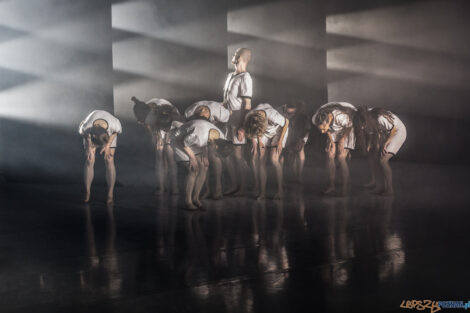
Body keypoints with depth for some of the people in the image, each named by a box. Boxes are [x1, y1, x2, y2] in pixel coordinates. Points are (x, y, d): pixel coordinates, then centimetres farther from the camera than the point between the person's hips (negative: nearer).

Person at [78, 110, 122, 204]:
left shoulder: (115, 125, -41)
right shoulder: (86, 127, -41)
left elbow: (115, 132, -15)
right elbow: (86, 135, -14)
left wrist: (108, 145, -18)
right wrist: (89, 147, -17)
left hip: (109, 133, 0)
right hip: (90, 133, 0)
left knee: (109, 161, -12)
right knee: (89, 161, -10)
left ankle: (110, 195, -10)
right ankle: (87, 192, 4)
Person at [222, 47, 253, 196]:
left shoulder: (245, 78, -12)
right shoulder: (230, 76, 14)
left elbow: (247, 104, -16)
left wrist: (242, 127, -20)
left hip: (238, 120, -8)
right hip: (227, 118, 8)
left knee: (238, 154, -2)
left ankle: (242, 187, 9)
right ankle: (234, 185, 21)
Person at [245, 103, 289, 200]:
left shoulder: (273, 116, -41)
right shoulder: (249, 117, -27)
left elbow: (286, 122, -21)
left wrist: (280, 142, -17)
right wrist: (259, 140, -6)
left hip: (278, 131, -4)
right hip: (265, 133, 4)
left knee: (274, 160, -17)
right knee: (261, 160, -7)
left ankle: (280, 190, -6)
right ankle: (262, 191, -3)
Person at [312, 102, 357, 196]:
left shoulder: (340, 116, -42)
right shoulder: (315, 119, -27)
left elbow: (349, 126, -20)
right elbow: (327, 130, -4)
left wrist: (342, 140, -18)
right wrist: (331, 140, -7)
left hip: (347, 130, -4)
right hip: (333, 131, 5)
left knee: (341, 157, -15)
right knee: (330, 156, -8)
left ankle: (345, 187, -7)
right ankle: (332, 185, 4)